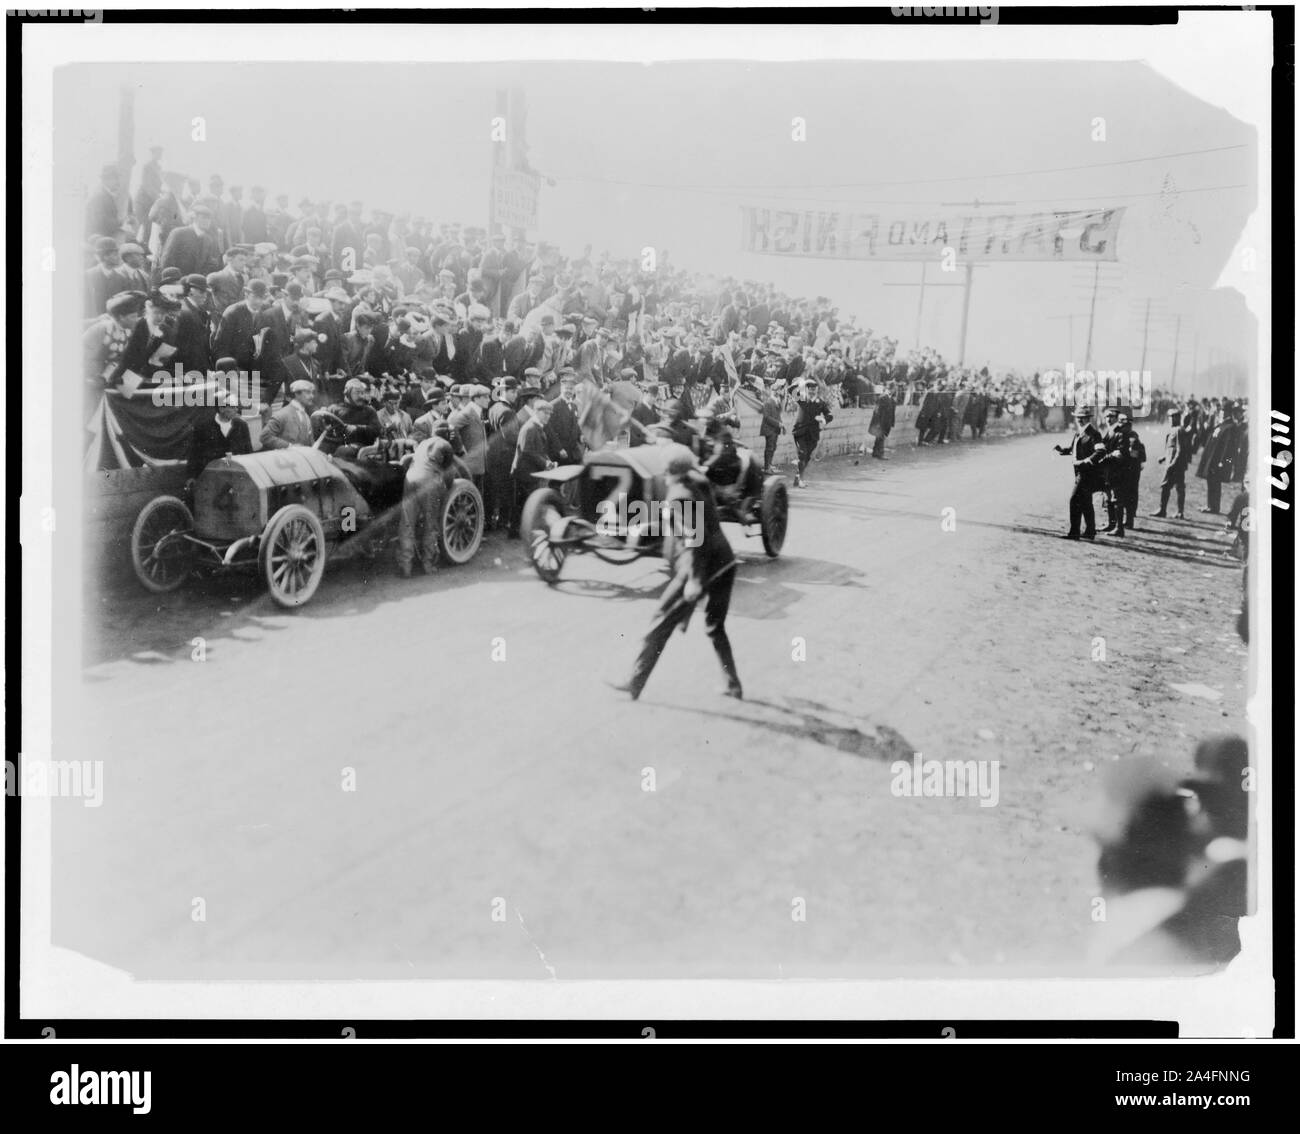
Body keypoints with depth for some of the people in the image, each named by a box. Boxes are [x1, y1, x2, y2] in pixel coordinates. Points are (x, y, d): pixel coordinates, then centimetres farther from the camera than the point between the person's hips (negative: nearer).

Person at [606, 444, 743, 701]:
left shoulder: (679, 496, -16)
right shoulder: (698, 480, 7)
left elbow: (694, 538, -24)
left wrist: (694, 580, -26)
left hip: (699, 568, -8)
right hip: (725, 562, 8)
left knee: (661, 624, 3)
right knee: (716, 627, 21)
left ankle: (635, 683, 10)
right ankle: (734, 685, 22)